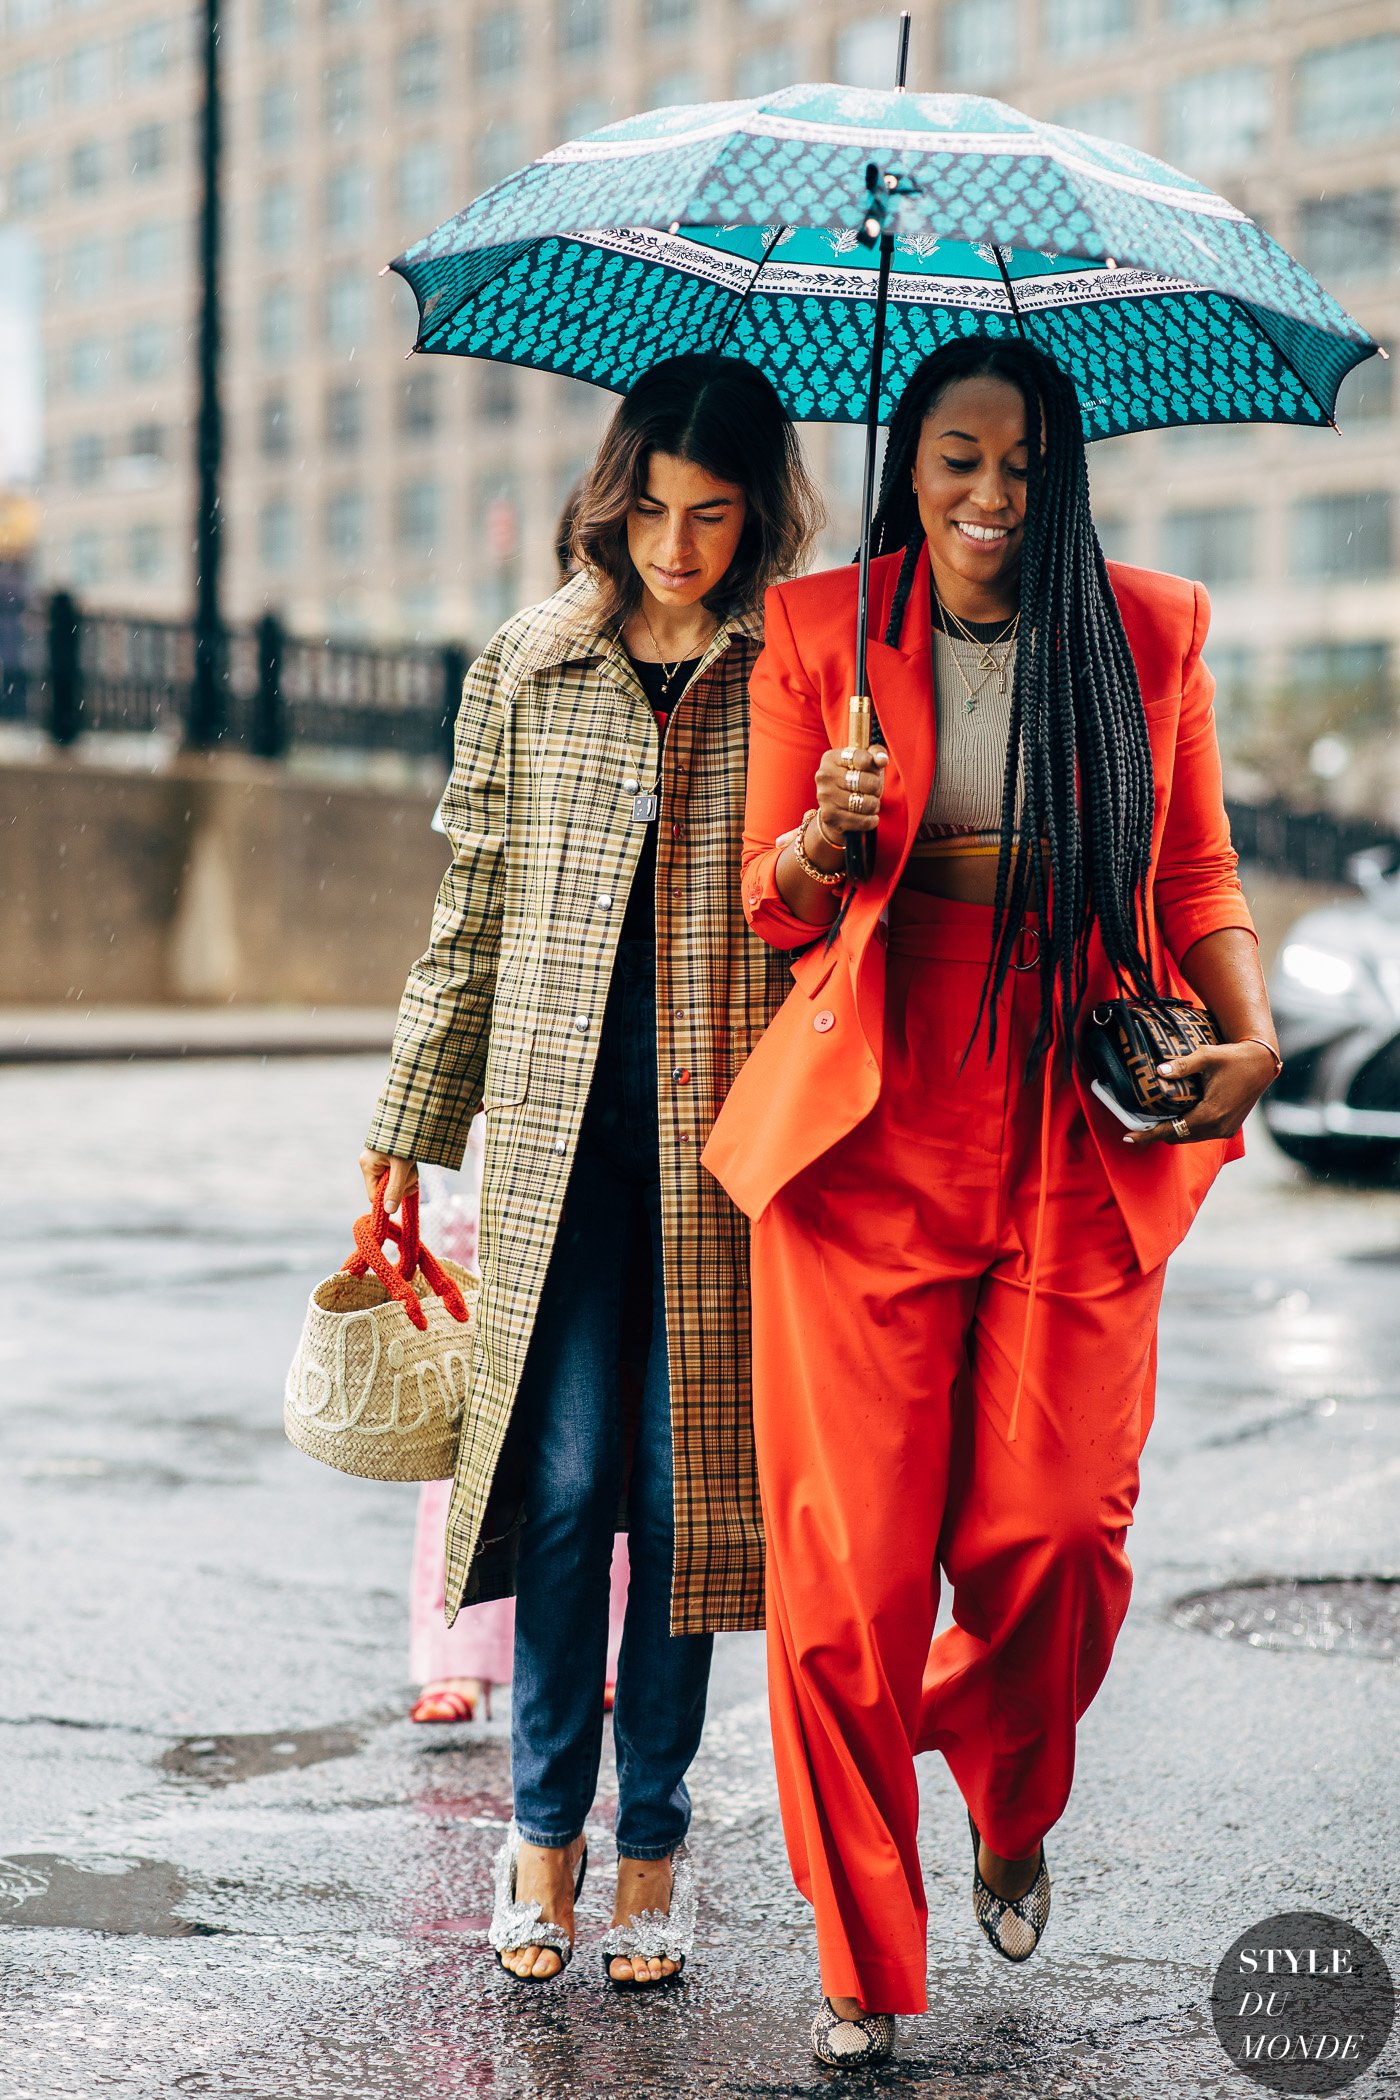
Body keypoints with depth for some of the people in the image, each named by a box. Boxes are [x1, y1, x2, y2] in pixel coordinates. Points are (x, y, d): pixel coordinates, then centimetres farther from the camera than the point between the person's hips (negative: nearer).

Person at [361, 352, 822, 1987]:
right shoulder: (524, 671, 9)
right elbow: (469, 916, 13)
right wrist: (407, 1128, 14)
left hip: (725, 1127, -1)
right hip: (558, 1122, 1)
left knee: (685, 1480, 2)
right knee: (566, 1475, -1)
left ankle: (653, 1839, 16)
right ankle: (544, 1826, 14)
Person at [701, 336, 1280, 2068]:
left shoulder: (1147, 630, 7)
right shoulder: (814, 631, 5)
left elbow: (1199, 879, 13)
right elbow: (771, 900, 7)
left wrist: (1249, 1025, -5)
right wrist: (828, 840, -16)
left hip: (1080, 1146, 1)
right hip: (868, 1141, -1)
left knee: (1053, 1543, -3)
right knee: (847, 1566, -3)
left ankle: (1009, 1811, 34)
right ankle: (863, 1964, 16)